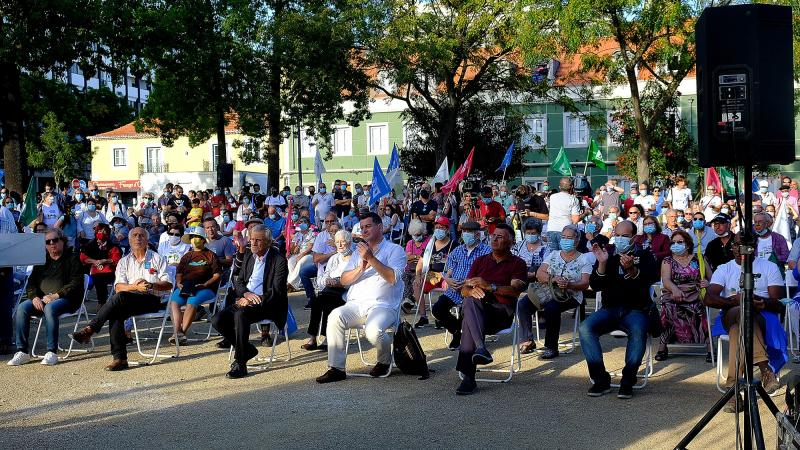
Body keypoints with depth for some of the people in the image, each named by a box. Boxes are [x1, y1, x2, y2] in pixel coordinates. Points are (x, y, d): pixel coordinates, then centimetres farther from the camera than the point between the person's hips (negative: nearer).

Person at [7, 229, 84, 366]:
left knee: (50, 308, -37)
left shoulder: (72, 259, 5)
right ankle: (22, 351, -22)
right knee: (22, 308, -23)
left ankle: (52, 352, -36)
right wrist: (35, 297, -6)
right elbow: (31, 282, 16)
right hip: (41, 299, 5)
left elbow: (76, 283, -6)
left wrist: (56, 295, -18)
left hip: (65, 299, -5)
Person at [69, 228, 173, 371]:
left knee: (121, 296, -31)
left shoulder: (157, 259, 13)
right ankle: (120, 358, -33)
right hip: (129, 304, 3)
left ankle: (90, 330, -31)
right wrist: (135, 286, -17)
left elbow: (168, 285, 3)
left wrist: (151, 285, -16)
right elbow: (118, 287, 3)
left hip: (152, 300, -3)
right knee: (116, 314, -31)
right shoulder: (124, 262, 19)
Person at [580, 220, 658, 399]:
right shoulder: (607, 254, 13)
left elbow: (650, 279, -12)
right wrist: (602, 264, -13)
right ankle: (601, 379, -20)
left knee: (638, 331, -36)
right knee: (585, 327, -25)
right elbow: (595, 286, 4)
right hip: (610, 309, 2)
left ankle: (628, 381, -25)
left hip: (635, 310, -2)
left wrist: (632, 269, -30)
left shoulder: (644, 256, 7)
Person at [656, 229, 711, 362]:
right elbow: (666, 280, -3)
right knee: (669, 308, -34)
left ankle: (710, 347, -29)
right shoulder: (667, 261, 15)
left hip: (695, 297, 0)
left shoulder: (698, 258, 17)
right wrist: (674, 288, -26)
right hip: (674, 297, 0)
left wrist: (707, 282, -11)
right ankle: (662, 347, -27)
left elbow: (711, 276, 14)